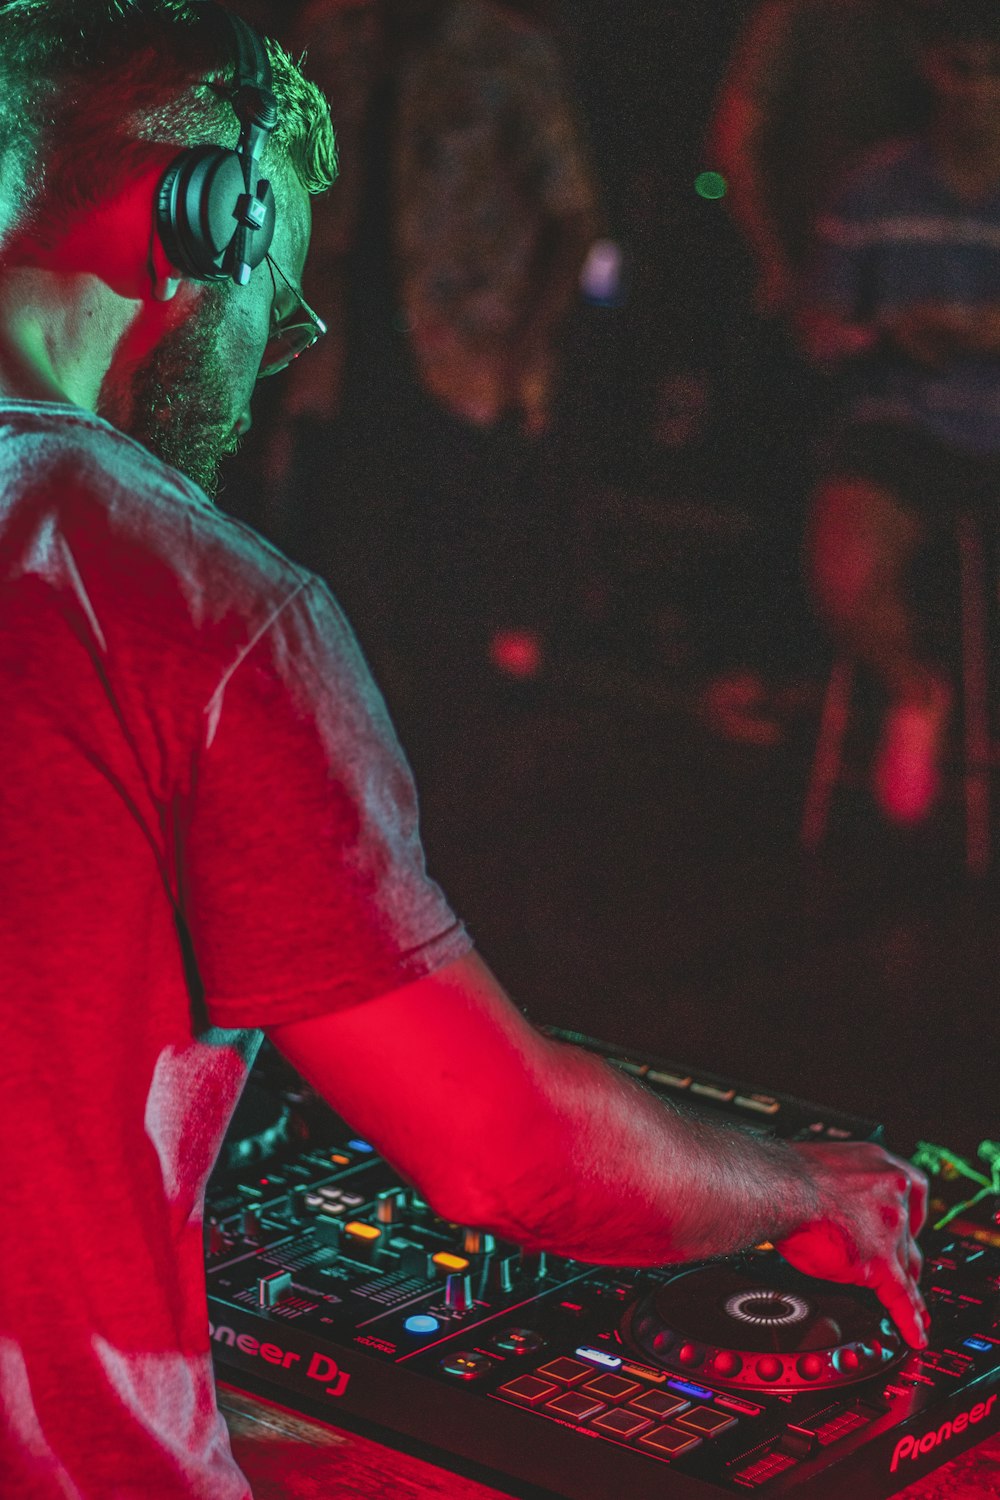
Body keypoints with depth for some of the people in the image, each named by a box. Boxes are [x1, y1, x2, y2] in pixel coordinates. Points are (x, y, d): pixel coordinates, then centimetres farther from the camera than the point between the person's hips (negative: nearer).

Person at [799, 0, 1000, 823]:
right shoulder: (875, 191, 5)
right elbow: (820, 329, 11)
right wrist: (889, 335, -11)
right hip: (903, 422, 0)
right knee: (846, 578, -28)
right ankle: (915, 691, 10)